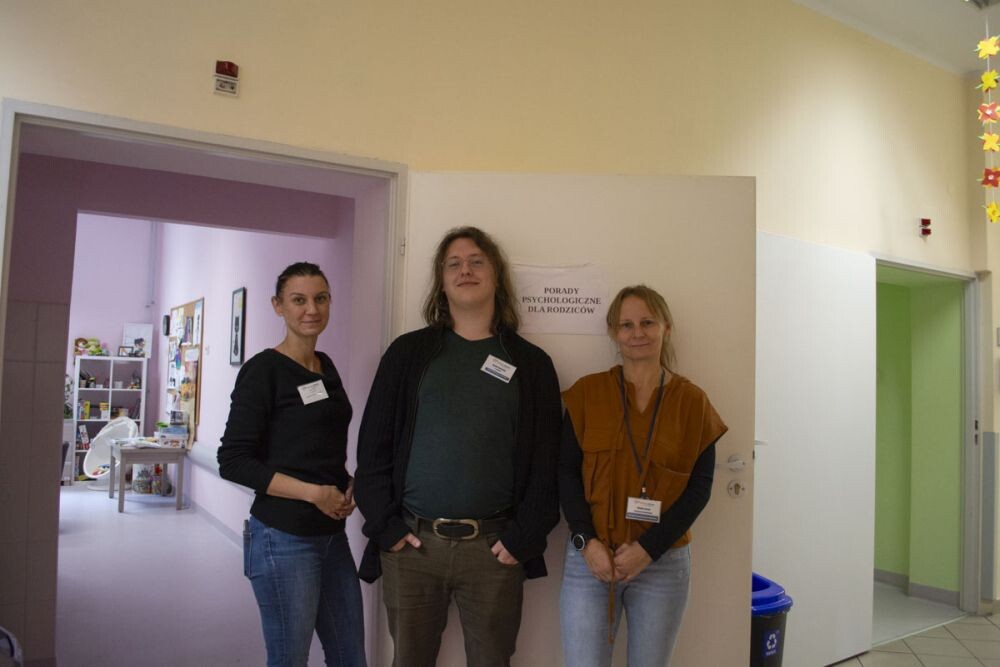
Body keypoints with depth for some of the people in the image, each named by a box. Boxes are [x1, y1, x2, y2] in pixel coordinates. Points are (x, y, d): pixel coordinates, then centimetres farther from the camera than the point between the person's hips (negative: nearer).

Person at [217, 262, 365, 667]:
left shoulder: (326, 367, 10)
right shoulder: (263, 370, -10)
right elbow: (233, 462, -13)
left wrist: (349, 486, 1)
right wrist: (312, 492, -17)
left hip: (332, 534, 7)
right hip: (284, 537, -7)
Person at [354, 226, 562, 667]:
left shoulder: (531, 364, 4)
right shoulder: (408, 353, 6)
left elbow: (545, 462, 1)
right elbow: (373, 446, 3)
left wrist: (523, 537, -5)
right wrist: (385, 526, -3)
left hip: (493, 548, 0)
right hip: (410, 544, 1)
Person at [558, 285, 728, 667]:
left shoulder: (692, 401, 2)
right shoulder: (587, 393, 2)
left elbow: (699, 487, -1)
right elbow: (566, 472, -1)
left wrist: (648, 548, -10)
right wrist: (586, 541, -12)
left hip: (664, 562, 1)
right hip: (589, 558, 0)